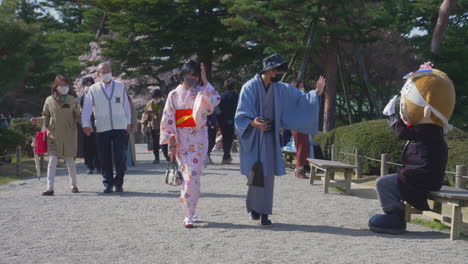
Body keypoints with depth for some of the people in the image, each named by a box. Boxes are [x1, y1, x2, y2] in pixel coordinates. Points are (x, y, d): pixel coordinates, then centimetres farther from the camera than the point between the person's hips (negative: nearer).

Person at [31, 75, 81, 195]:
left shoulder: (72, 100, 2)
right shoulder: (49, 100, 3)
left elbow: (78, 116, 4)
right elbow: (46, 117, 10)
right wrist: (39, 120, -10)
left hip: (69, 136, 0)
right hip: (54, 136, 0)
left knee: (70, 162, 8)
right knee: (52, 161, -8)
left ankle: (74, 185, 27)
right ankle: (50, 188, -9)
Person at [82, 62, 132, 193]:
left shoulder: (120, 86, 7)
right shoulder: (93, 89, 3)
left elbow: (126, 105, 14)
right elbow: (87, 107, 0)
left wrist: (128, 122, 17)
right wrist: (86, 124, -11)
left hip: (120, 127, 0)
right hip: (102, 129, 0)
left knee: (120, 157, -6)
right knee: (105, 158, 3)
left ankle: (118, 183, 8)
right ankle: (108, 184, 14)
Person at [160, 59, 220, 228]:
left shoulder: (202, 93, 5)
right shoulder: (174, 95, 5)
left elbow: (215, 100, -16)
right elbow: (168, 119, 3)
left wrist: (205, 82, -12)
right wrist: (171, 144, -3)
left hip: (199, 139, 0)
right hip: (181, 140, 0)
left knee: (193, 176, -6)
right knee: (187, 176, -1)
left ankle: (189, 215, 3)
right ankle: (190, 213, 8)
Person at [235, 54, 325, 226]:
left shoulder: (281, 89, 7)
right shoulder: (250, 87, -10)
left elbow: (300, 99, 13)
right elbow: (241, 114, -14)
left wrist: (316, 93, -2)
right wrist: (253, 122, -33)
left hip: (270, 138, 5)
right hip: (254, 138, -5)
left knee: (268, 175, 1)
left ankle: (263, 212, 7)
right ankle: (254, 208, 15)